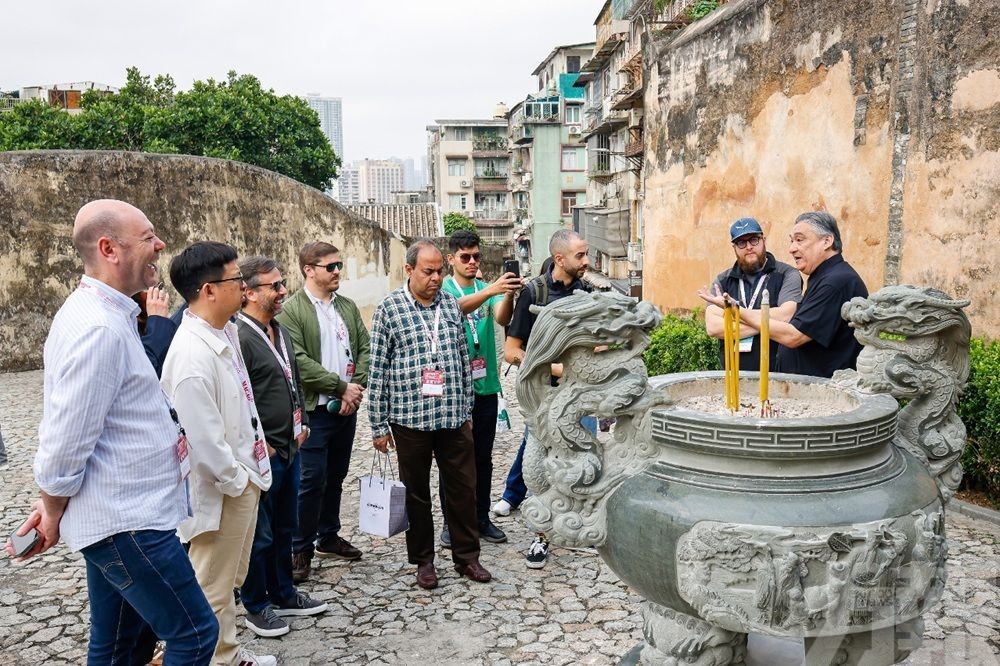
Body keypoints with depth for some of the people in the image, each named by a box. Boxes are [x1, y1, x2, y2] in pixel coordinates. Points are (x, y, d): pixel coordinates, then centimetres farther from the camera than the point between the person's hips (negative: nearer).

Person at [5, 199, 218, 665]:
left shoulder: (95, 313, 10)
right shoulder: (101, 328, -22)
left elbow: (69, 425, 15)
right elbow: (65, 442, -20)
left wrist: (55, 505, 11)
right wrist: (54, 515, -3)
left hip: (114, 516, 10)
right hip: (126, 521, -10)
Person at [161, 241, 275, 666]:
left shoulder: (227, 333, 3)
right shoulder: (192, 354, -26)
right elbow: (202, 438, -26)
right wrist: (236, 481, -13)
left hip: (243, 478, 9)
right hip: (220, 490, -9)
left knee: (228, 580, 24)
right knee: (212, 589, 10)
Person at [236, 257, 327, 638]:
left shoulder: (280, 331, 10)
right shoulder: (239, 338, -20)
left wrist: (300, 424, 14)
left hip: (289, 449, 9)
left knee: (285, 528, 20)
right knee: (260, 535, 7)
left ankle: (283, 594, 36)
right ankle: (256, 606, 25)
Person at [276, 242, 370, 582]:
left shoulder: (347, 306, 11)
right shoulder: (291, 310, -9)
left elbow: (364, 348, 7)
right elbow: (299, 361, -17)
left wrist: (357, 386, -9)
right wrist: (341, 387, -16)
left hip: (346, 408, 6)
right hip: (315, 410, -6)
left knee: (336, 476, 16)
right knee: (312, 481, -2)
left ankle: (328, 536, 32)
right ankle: (301, 549, 13)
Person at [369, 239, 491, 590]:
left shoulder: (451, 305, 7)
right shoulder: (389, 309, -5)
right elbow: (378, 370, -4)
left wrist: (466, 410, 13)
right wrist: (379, 425, -4)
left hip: (454, 417, 3)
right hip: (410, 419, -3)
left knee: (463, 488, 10)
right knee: (416, 493, 11)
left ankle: (467, 556, 26)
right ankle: (423, 561, 27)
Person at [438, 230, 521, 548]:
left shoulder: (489, 289, 8)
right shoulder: (443, 290, -3)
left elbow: (502, 319, -12)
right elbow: (456, 307, -26)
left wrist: (509, 294, -34)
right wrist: (492, 289, -42)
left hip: (485, 385, 4)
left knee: (483, 458, 13)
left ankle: (481, 518, 25)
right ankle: (451, 522, 18)